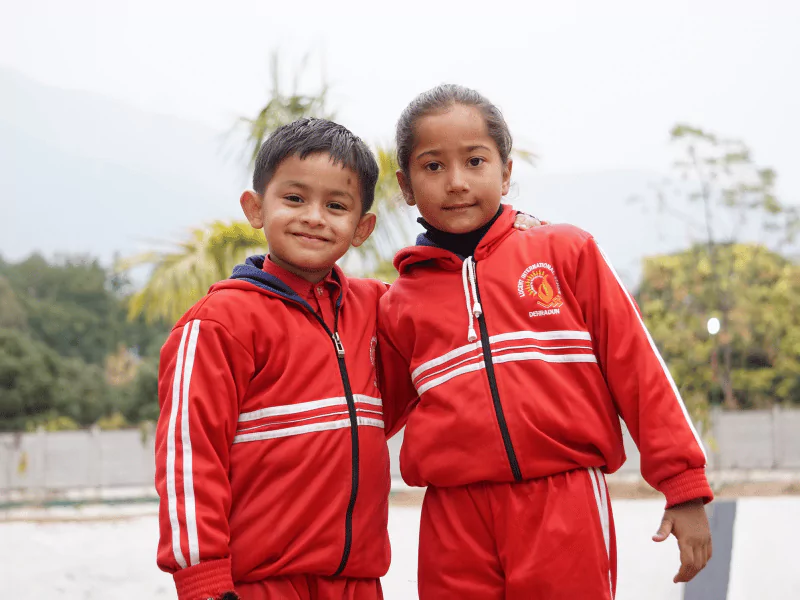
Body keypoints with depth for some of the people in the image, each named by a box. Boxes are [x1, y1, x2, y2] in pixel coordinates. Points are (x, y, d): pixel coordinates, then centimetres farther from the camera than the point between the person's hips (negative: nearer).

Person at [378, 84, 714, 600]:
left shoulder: (567, 253, 4)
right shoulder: (401, 305, 11)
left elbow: (638, 367, 3)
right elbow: (376, 413, 19)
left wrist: (684, 486, 0)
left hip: (567, 514, -2)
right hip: (455, 528, 2)